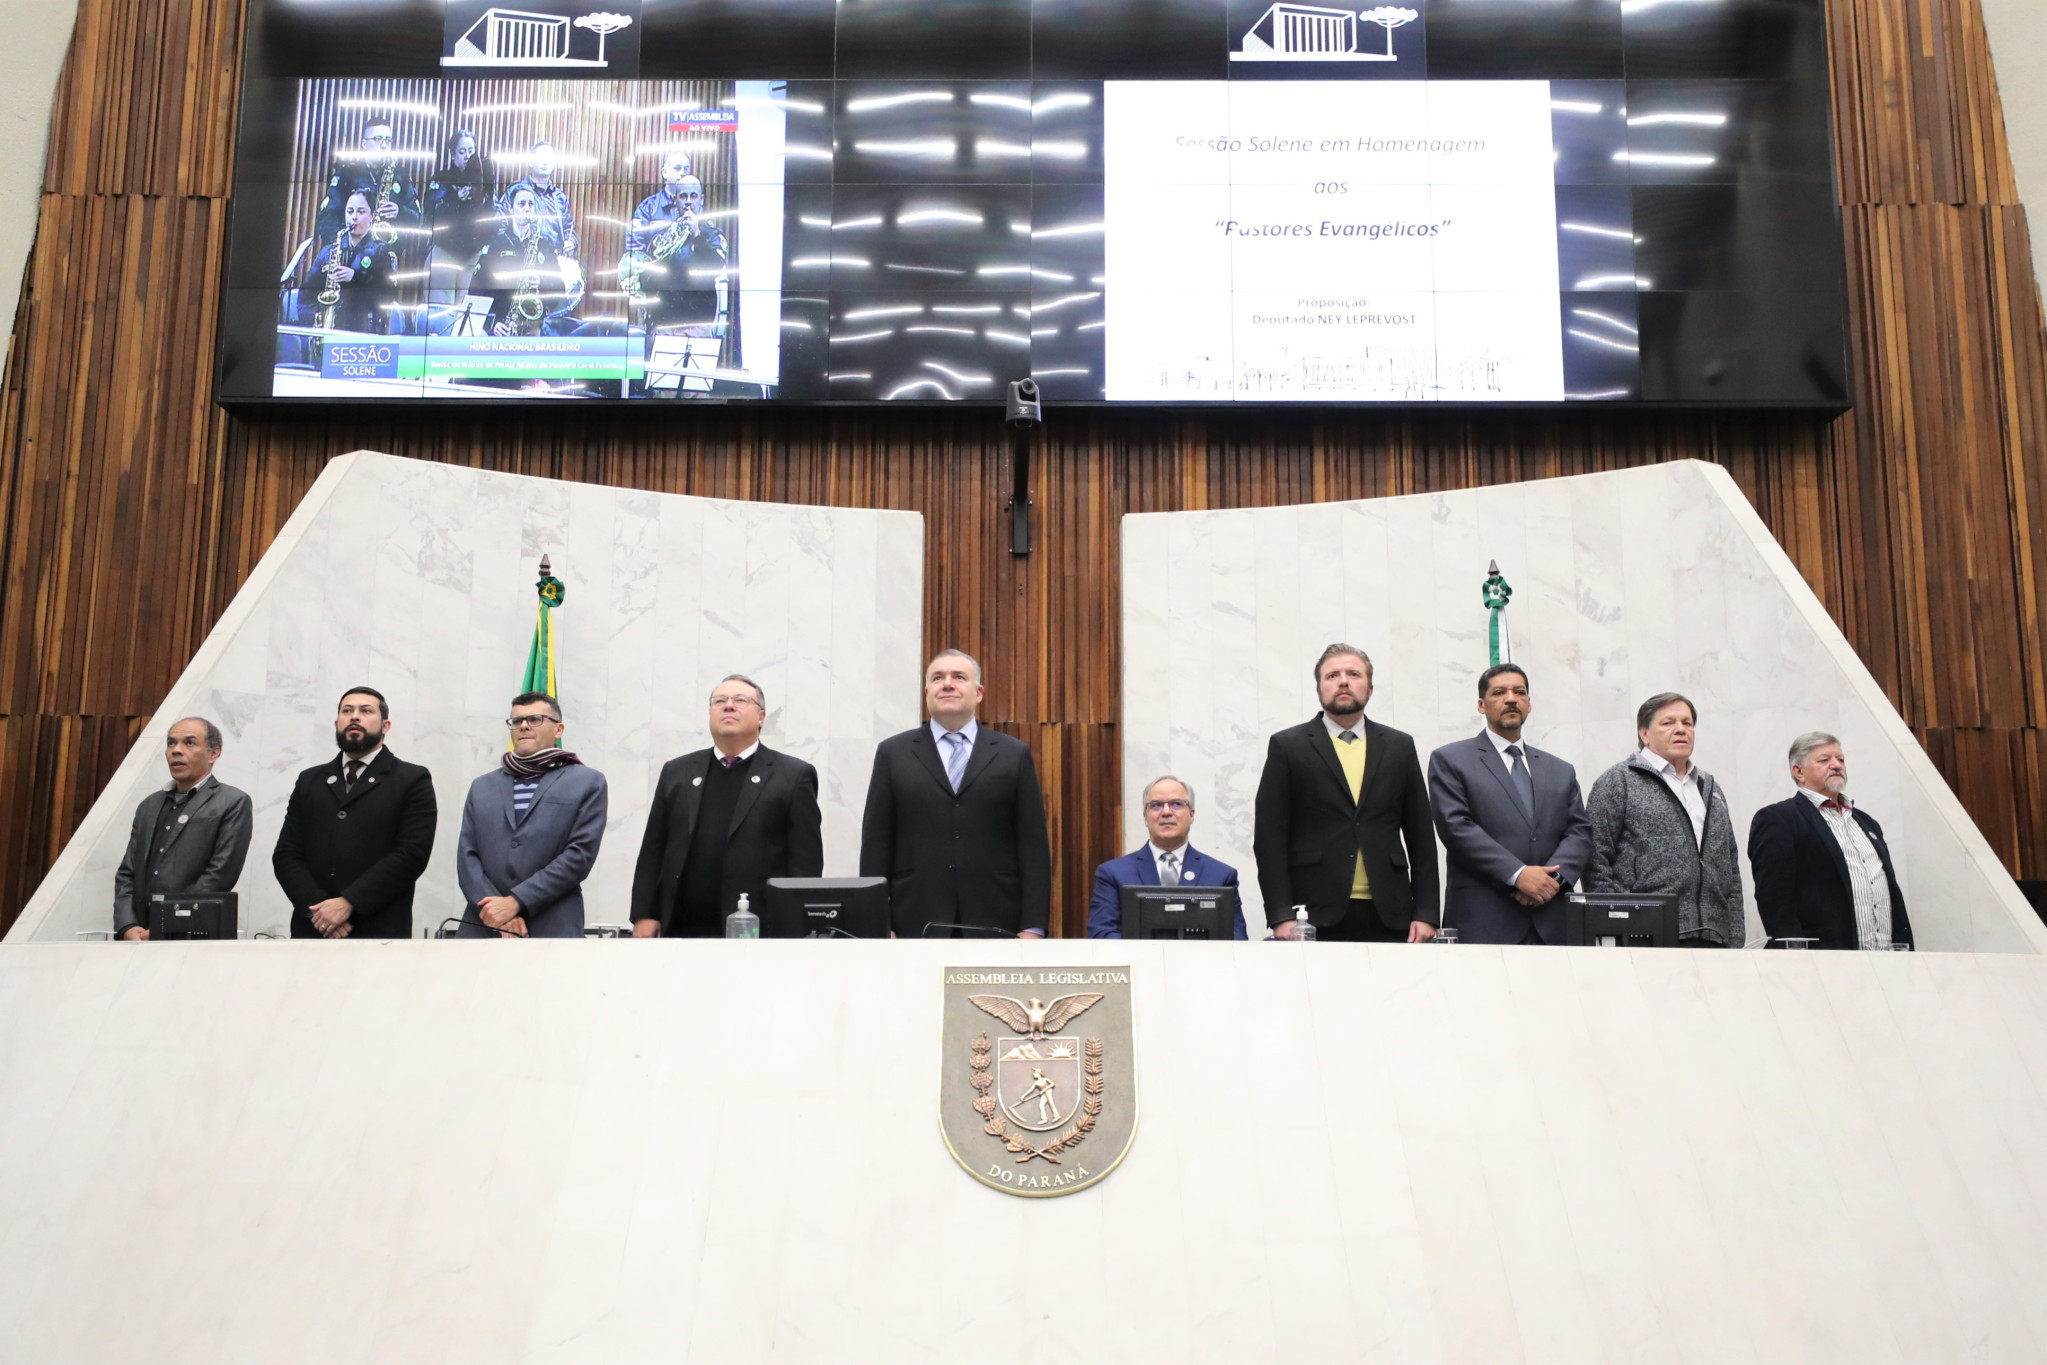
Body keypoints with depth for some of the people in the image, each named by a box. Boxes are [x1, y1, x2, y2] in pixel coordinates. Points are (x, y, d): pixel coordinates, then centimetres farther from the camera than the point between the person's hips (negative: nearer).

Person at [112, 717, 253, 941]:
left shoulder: (232, 803, -2)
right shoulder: (149, 805, 17)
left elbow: (219, 876, -10)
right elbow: (127, 874, 13)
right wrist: (128, 927, -4)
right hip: (141, 935, 5)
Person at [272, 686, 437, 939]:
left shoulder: (412, 781, 4)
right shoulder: (309, 781, 17)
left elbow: (411, 853, -7)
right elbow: (286, 855, 9)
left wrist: (348, 903, -15)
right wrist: (317, 907, -9)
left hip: (379, 934, -4)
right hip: (313, 930, 4)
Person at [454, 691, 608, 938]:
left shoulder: (587, 783, 7)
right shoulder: (482, 787, 18)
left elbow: (580, 853, -4)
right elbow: (467, 856, 9)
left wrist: (516, 902, -12)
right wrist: (495, 912, -9)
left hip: (551, 933, -3)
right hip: (482, 929, 3)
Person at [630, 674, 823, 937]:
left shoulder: (793, 775, 3)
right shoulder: (677, 772, 14)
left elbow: (807, 861, -1)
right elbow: (653, 851, 14)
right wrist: (644, 915, 5)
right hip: (681, 929, 3)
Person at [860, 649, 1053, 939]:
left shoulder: (1014, 755, 8)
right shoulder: (893, 753, 9)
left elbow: (1034, 846, 4)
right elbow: (876, 845, 6)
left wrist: (1033, 927, -3)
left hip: (995, 925, 0)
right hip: (917, 924, 0)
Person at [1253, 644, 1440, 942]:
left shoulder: (1399, 746, 13)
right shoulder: (1287, 746, 5)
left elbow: (1421, 835, 12)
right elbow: (1269, 837, 0)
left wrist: (1426, 914, 4)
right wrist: (1281, 916, -8)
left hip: (1388, 917, 2)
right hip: (1314, 917, -2)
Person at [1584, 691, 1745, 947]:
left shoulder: (1710, 788, 22)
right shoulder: (1618, 781, 1)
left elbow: (1731, 868, 22)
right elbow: (1596, 861, -4)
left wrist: (1735, 938, 13)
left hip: (1713, 937, 6)